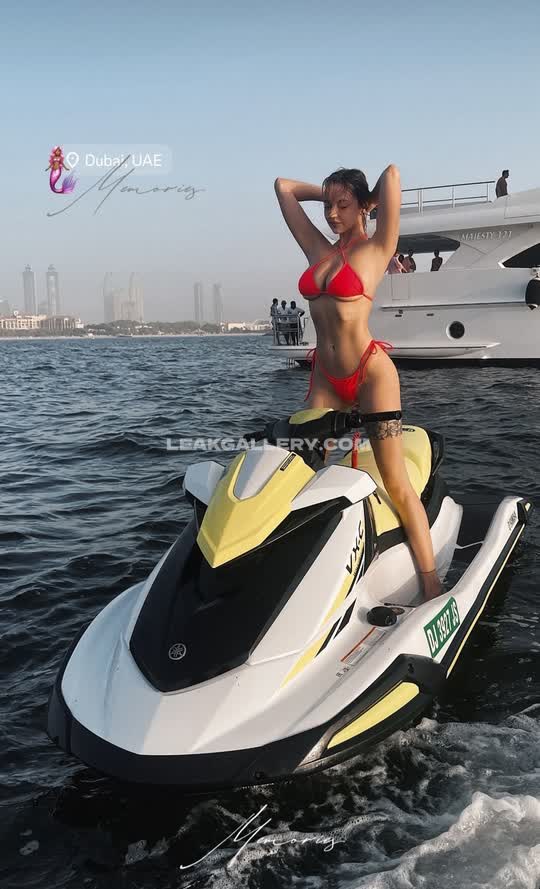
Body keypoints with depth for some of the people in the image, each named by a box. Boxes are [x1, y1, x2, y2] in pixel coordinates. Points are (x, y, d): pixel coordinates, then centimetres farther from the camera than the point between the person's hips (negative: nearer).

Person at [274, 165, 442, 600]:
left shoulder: (377, 247, -2)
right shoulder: (318, 249, 13)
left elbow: (392, 174, -12)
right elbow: (283, 186, 20)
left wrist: (367, 201, 6)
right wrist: (330, 194, 20)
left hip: (370, 372, -6)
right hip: (325, 376, 6)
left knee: (397, 484, -6)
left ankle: (433, 588, -1)